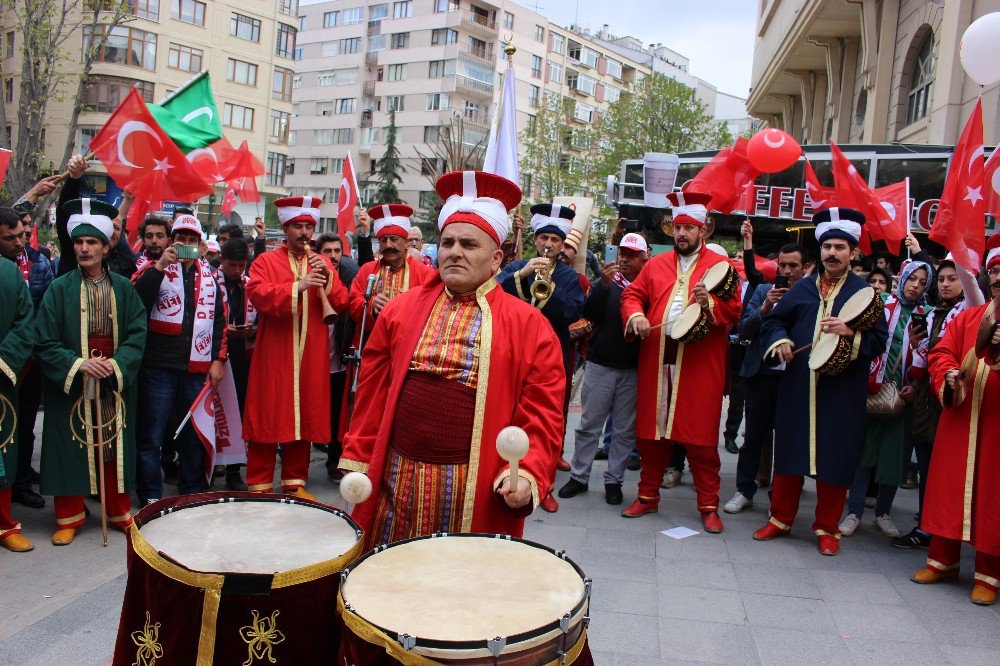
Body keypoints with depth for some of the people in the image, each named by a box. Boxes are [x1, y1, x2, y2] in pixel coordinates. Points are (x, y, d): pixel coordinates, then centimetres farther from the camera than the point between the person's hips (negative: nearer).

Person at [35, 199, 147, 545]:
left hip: (115, 385, 1)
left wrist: (118, 363, -15)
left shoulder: (123, 288, 3)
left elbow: (137, 332, 0)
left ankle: (119, 511, 22)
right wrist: (77, 364, -18)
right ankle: (69, 517, 20)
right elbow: (45, 342, -4)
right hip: (70, 386, -1)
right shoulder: (59, 289, -1)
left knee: (115, 448, 8)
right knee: (70, 449, 5)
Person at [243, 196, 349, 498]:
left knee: (305, 416, 6)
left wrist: (327, 277, -12)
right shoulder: (266, 261, 4)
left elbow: (341, 304, 4)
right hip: (274, 354, -3)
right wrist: (297, 286, -25)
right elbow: (257, 294, -15)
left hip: (311, 356, 3)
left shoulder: (323, 263, 13)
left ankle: (295, 482, 19)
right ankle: (260, 485, 11)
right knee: (269, 415, 0)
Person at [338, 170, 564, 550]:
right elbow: (373, 396, 9)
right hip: (397, 485, 3)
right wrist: (358, 464, 5)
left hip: (478, 494, -2)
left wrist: (527, 474, -18)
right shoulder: (400, 310, 8)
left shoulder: (528, 325, 0)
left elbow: (542, 415, -5)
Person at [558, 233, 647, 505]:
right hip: (600, 365, 0)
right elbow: (589, 313, -10)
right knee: (589, 424, 7)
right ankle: (579, 476, 18)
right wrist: (604, 284, -20)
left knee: (625, 430, 7)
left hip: (633, 369, 0)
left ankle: (614, 480, 20)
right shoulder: (605, 283, 5)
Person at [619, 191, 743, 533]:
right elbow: (632, 294, 12)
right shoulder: (656, 264, 14)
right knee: (651, 431, 9)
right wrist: (636, 316, -8)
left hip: (700, 364, -3)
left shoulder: (720, 265, 3)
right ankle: (648, 496, 23)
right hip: (656, 360, 4)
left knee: (701, 438, 1)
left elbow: (733, 310, -4)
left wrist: (709, 304, -24)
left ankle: (708, 507, 13)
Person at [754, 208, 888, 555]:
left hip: (842, 392, -2)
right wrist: (779, 341, -6)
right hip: (797, 387, 3)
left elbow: (880, 341, -4)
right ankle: (781, 517, 24)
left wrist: (851, 332, -22)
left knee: (835, 458, 4)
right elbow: (773, 321, 15)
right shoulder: (802, 288, 9)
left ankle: (827, 527, 20)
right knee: (789, 451, 9)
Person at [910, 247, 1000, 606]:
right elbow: (941, 352, 7)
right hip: (959, 420, 4)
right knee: (948, 487, 10)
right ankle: (943, 561, 24)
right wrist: (947, 375, -13)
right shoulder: (967, 317, 12)